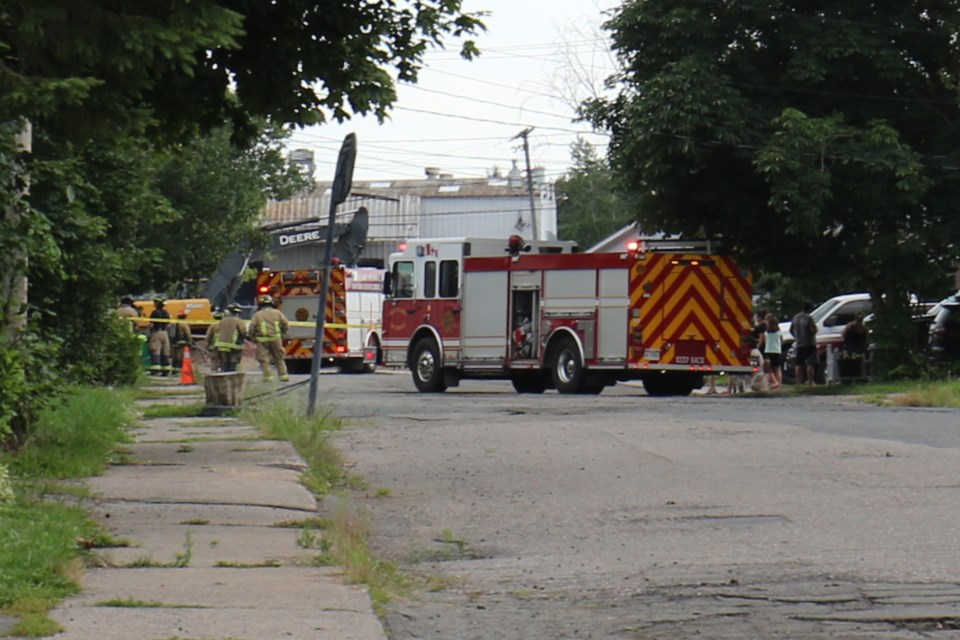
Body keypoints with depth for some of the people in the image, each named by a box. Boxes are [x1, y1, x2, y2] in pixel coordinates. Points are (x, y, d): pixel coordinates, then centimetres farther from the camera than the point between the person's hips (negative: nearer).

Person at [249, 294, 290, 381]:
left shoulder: (257, 315, -1)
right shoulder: (277, 313, 5)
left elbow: (252, 328, -5)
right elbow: (286, 324, 2)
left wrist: (253, 338, 9)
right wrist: (282, 334, 17)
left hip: (262, 340, -2)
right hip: (276, 339, 2)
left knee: (264, 359, 2)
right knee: (279, 358, 13)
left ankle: (268, 376, -6)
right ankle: (283, 375, 11)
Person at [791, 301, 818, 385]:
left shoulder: (795, 317, 9)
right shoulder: (809, 318, -14)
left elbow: (791, 330, 17)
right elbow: (814, 330, -20)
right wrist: (814, 325, 0)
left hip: (799, 344, 7)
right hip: (809, 344, -7)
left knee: (799, 364, 9)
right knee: (810, 363, -8)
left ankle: (799, 382, 10)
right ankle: (810, 382, -15)